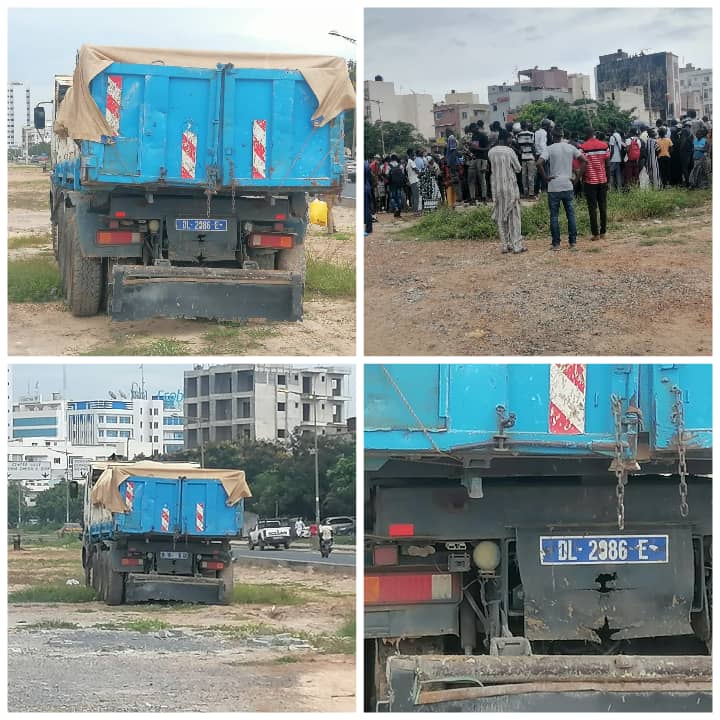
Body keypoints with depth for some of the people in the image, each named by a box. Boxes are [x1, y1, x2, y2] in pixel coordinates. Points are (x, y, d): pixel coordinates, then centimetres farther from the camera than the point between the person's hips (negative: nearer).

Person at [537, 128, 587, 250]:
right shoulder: (570, 147, 3)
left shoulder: (549, 149, -7)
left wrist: (545, 177, -9)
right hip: (568, 186, 3)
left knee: (554, 216, 4)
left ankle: (556, 243, 4)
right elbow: (584, 160, 2)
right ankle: (573, 242, 9)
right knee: (571, 214, 9)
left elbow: (539, 163, -21)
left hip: (554, 187, -3)